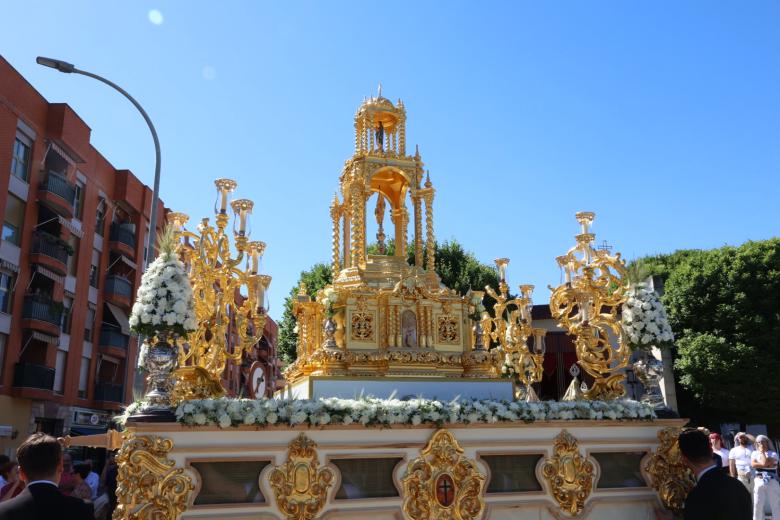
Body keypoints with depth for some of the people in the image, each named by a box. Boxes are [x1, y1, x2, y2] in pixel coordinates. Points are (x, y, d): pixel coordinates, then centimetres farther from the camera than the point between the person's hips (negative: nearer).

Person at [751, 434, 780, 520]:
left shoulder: (773, 453, 2)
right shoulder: (754, 453, 11)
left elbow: (765, 462, -13)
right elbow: (753, 464, -5)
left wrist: (762, 452, -2)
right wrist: (767, 465, -10)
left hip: (772, 482, -2)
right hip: (759, 481, 2)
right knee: (757, 504, 4)